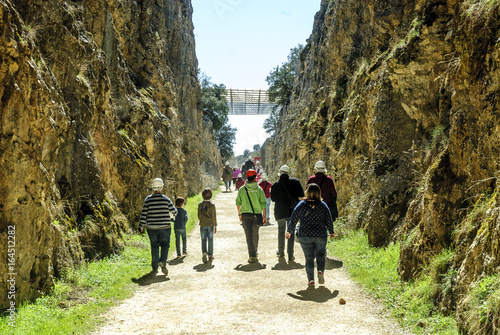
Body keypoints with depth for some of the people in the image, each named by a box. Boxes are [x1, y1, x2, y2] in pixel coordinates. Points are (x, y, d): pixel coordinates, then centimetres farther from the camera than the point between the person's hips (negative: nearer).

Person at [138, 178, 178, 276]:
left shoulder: (148, 199, -3)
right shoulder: (166, 199, -5)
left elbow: (144, 214, -4)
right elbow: (174, 212, 0)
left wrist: (141, 226, 2)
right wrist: (172, 215, 24)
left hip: (151, 228, 1)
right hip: (164, 227, -1)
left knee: (154, 247, 11)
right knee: (165, 245, 13)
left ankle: (154, 268, 12)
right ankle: (162, 261, -11)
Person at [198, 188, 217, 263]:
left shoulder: (200, 204, 0)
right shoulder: (212, 204, -8)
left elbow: (199, 215, 3)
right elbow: (214, 216, -7)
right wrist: (215, 226, 0)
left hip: (202, 225, 2)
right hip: (210, 225, -2)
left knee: (203, 240, 5)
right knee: (210, 240, 8)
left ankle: (204, 253, -14)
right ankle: (210, 255, 13)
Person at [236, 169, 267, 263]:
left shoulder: (242, 189, 0)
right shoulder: (259, 189, -3)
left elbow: (238, 203, 6)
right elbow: (263, 203, -5)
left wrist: (239, 213, 18)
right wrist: (264, 216, 2)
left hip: (245, 215, 0)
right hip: (257, 214, 0)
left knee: (249, 235, 0)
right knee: (255, 234, 19)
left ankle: (252, 255, -9)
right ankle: (254, 252, 35)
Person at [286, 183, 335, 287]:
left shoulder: (301, 205, -3)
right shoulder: (323, 205, 1)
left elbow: (293, 220, -1)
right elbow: (329, 221, 6)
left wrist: (289, 231, 12)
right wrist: (331, 232, 21)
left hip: (305, 236, -1)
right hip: (321, 235, 1)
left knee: (309, 258, 5)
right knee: (320, 255, 15)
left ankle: (311, 280, 0)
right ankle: (321, 271, -10)